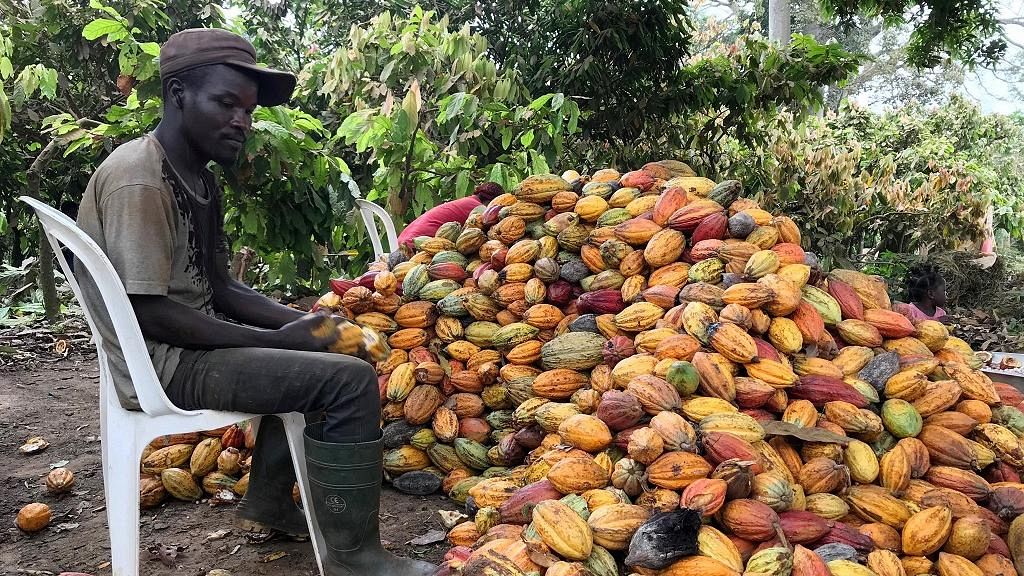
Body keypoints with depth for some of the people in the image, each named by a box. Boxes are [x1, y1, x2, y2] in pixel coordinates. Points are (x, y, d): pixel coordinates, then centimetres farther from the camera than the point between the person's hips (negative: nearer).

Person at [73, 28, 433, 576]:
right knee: (350, 379, -19)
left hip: (192, 342, 10)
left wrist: (299, 322, -1)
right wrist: (277, 340, -20)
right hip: (164, 364, -10)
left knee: (318, 359, 26)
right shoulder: (137, 180, -20)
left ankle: (269, 500, 27)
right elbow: (149, 312, -24)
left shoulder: (200, 179, 10)